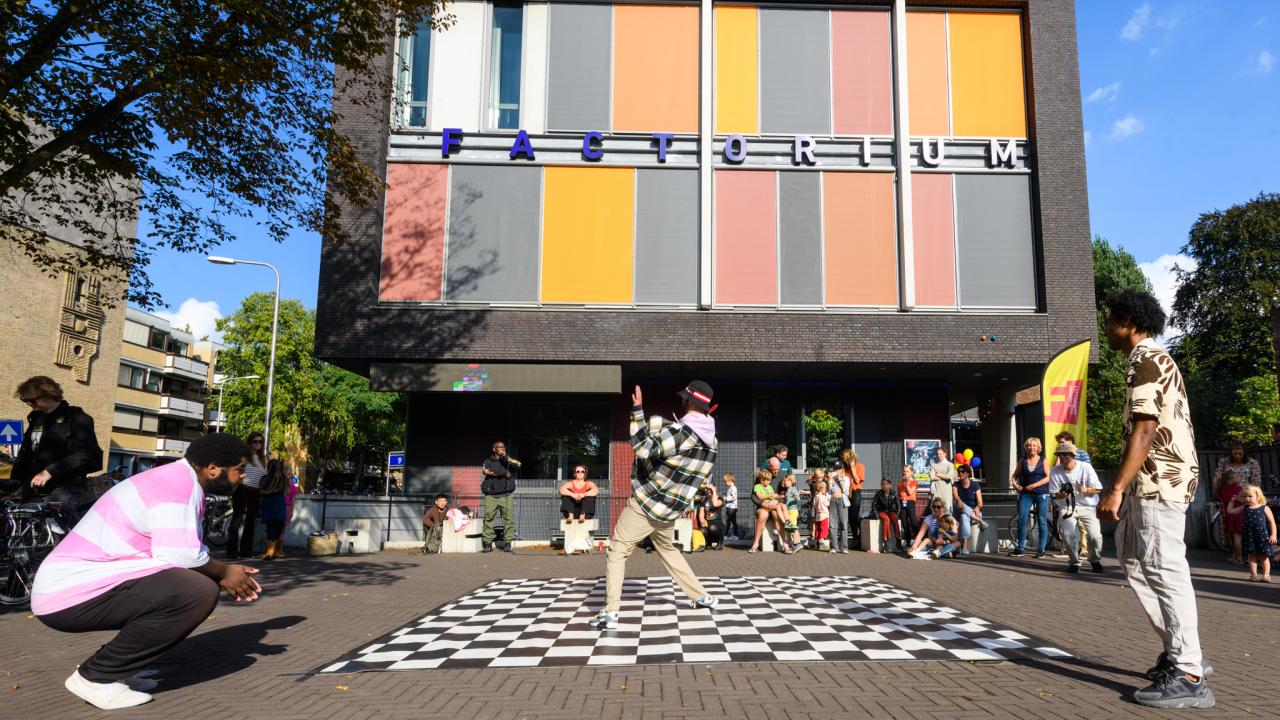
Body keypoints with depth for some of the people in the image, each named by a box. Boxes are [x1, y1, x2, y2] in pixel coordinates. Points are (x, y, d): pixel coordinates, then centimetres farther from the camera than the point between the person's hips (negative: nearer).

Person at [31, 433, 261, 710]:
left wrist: (226, 574, 7)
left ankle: (114, 669, 14)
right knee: (200, 591, -23)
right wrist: (223, 573, -9)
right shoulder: (179, 482, -18)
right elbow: (178, 554, -27)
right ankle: (95, 676, -9)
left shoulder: (176, 479, 14)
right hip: (70, 595, -11)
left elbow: (173, 550, 15)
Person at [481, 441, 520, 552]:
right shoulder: (488, 461, 13)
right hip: (491, 495, -1)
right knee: (488, 518, -6)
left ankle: (507, 543, -2)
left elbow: (518, 464, -4)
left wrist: (505, 458, -8)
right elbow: (486, 471, -7)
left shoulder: (509, 461, 16)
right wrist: (504, 474, -4)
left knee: (508, 518, -7)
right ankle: (488, 543, -2)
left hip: (505, 494, 1)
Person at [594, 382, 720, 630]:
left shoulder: (679, 431, -22)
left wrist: (637, 411, -18)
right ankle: (703, 597, 32)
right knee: (668, 551, 29)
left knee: (617, 551, -1)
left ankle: (610, 613, -11)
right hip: (671, 511, 7)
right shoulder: (712, 442, 3)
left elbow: (643, 449, -24)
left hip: (646, 504, -7)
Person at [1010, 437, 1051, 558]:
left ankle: (1041, 549, 9)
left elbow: (1048, 477, -5)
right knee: (1021, 519, -6)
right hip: (1026, 494, 2)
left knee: (1042, 521, 1)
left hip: (1041, 494, -2)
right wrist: (1014, 483, -7)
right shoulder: (1023, 461, 8)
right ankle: (1020, 549, 1)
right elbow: (1015, 475, 14)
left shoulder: (1043, 461, 2)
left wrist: (1034, 485, -13)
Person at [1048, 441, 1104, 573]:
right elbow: (1054, 495, 0)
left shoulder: (1085, 467, -6)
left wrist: (1085, 490, -24)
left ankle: (1095, 560, 15)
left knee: (1095, 536, -17)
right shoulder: (1055, 472, -4)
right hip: (1067, 508, 0)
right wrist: (1061, 495, -23)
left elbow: (1098, 489, -4)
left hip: (1088, 507, 0)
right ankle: (1074, 562, 4)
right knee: (1068, 534, -23)